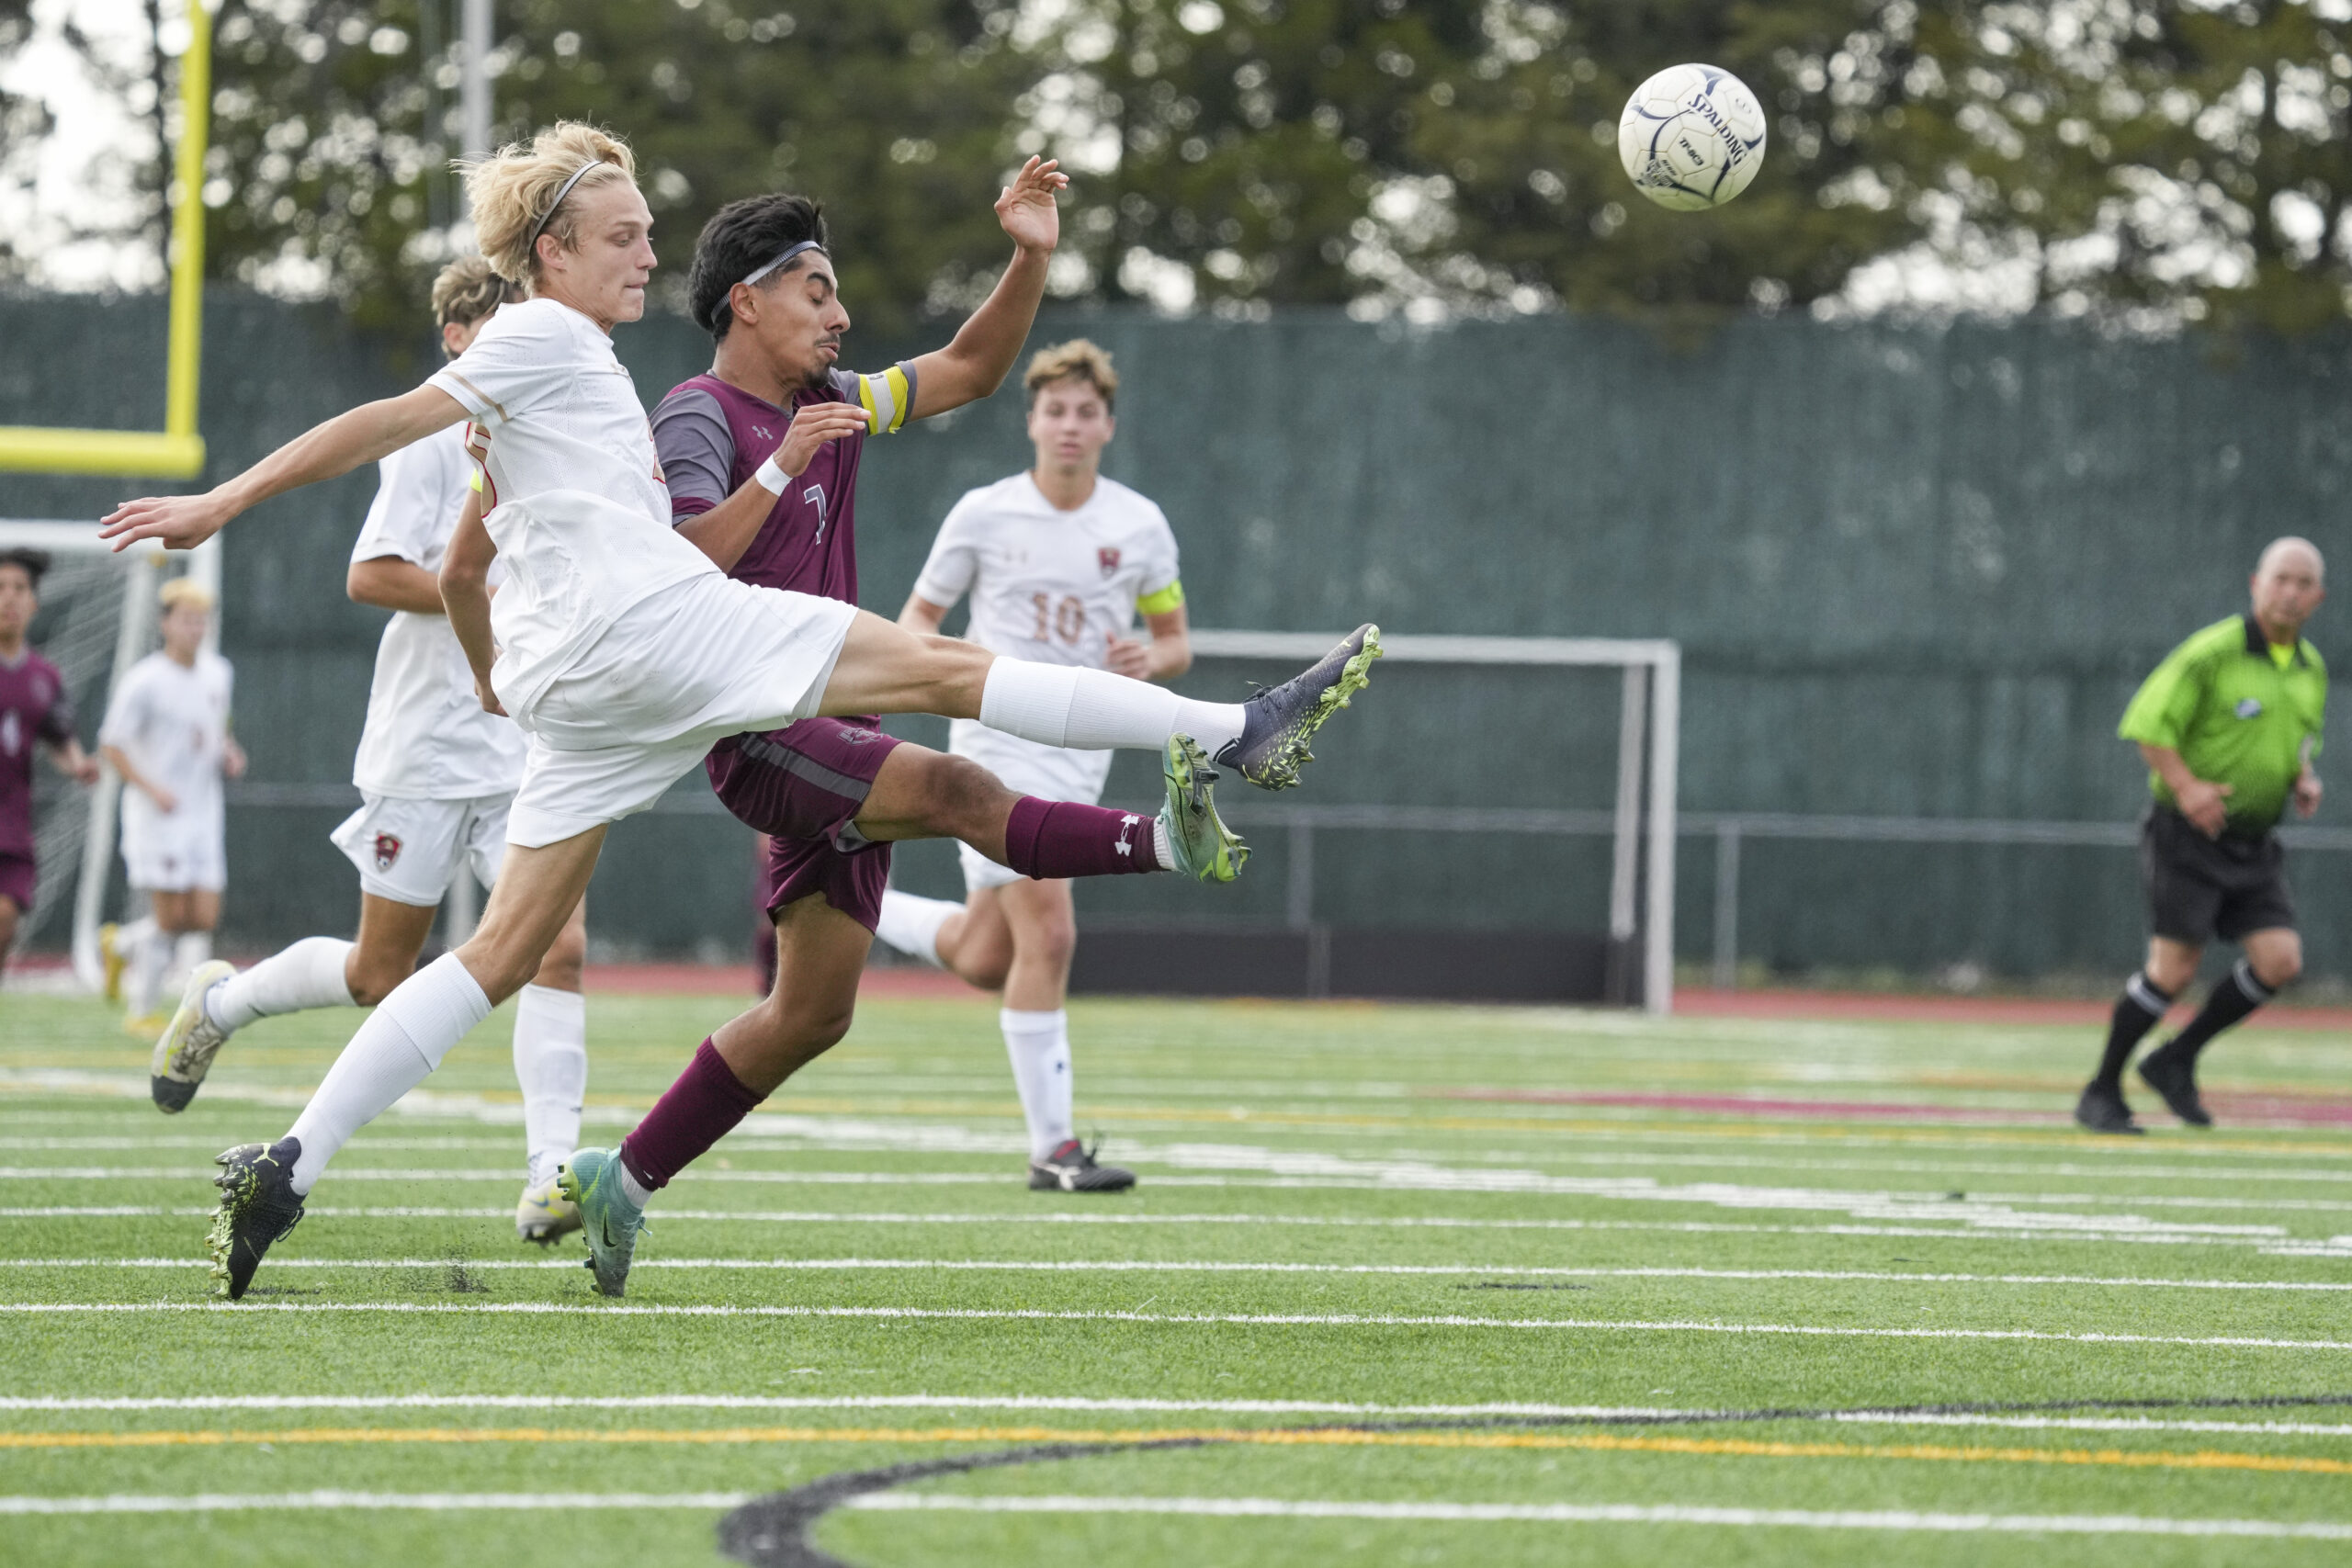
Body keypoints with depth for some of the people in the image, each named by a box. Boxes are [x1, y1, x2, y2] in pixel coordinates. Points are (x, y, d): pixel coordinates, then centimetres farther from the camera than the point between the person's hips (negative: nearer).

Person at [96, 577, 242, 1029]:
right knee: (171, 916, -8)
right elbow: (111, 745, -10)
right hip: (157, 816, -6)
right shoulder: (143, 682, -12)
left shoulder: (218, 673, 8)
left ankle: (123, 943, 26)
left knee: (204, 919, -1)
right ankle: (142, 1009, 10)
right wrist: (151, 788, -21)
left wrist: (230, 755, 5)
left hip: (205, 812, 6)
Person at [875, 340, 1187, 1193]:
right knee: (1049, 935, -17)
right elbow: (917, 617, 6)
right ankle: (1053, 1147, -11)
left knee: (982, 960, 6)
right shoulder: (983, 514, -3)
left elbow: (1177, 642, 12)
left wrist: (1150, 659, -13)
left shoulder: (1140, 526, 3)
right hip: (997, 746, -4)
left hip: (1080, 756, 4)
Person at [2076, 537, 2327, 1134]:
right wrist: (2186, 786, -24)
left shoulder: (2312, 669, 10)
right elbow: (2146, 723, -12)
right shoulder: (2213, 652, -13)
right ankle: (2102, 1093, 4)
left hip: (2254, 844, 6)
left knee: (2280, 959, -8)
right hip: (2189, 837, -6)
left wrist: (2304, 780, 4)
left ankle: (2176, 1061, 9)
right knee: (2174, 967, -12)